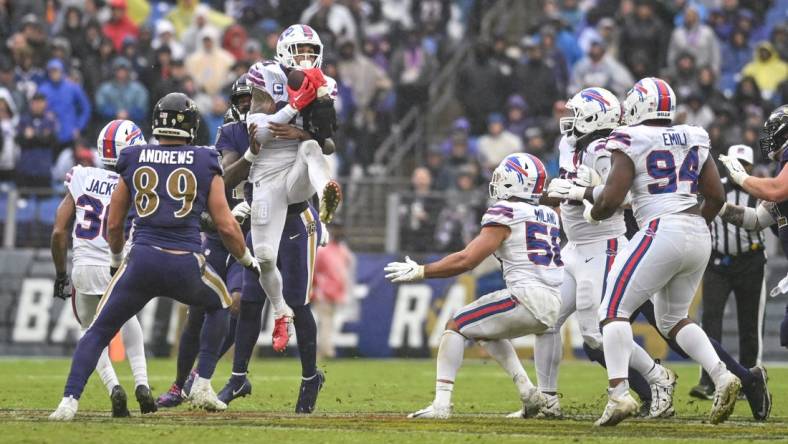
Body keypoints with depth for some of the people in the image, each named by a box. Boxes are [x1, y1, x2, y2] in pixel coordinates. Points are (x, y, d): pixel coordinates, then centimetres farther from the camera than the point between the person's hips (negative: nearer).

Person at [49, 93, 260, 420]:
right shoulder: (205, 164, 6)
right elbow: (227, 226, 5)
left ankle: (69, 401, -8)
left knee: (99, 331, 10)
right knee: (218, 305, 31)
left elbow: (113, 225, 17)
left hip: (143, 259, 0)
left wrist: (117, 259, 37)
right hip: (187, 266, 0)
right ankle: (202, 387, 22)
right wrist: (248, 261, 22)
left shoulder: (134, 161, 11)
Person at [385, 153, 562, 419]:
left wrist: (420, 272, -2)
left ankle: (441, 404, -8)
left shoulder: (505, 213, -6)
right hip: (554, 305, 8)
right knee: (486, 331, 29)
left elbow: (467, 260, -9)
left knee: (456, 326, 3)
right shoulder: (549, 215, 17)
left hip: (528, 297, -8)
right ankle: (529, 394, 18)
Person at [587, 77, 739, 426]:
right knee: (673, 319, 22)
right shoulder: (694, 140, 15)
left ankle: (619, 394, -16)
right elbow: (716, 197, 14)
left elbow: (611, 200, -9)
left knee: (614, 311, 0)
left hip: (662, 231, -7)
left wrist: (591, 213, 12)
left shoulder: (631, 143, -3)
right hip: (699, 237, 7)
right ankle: (721, 377, 3)